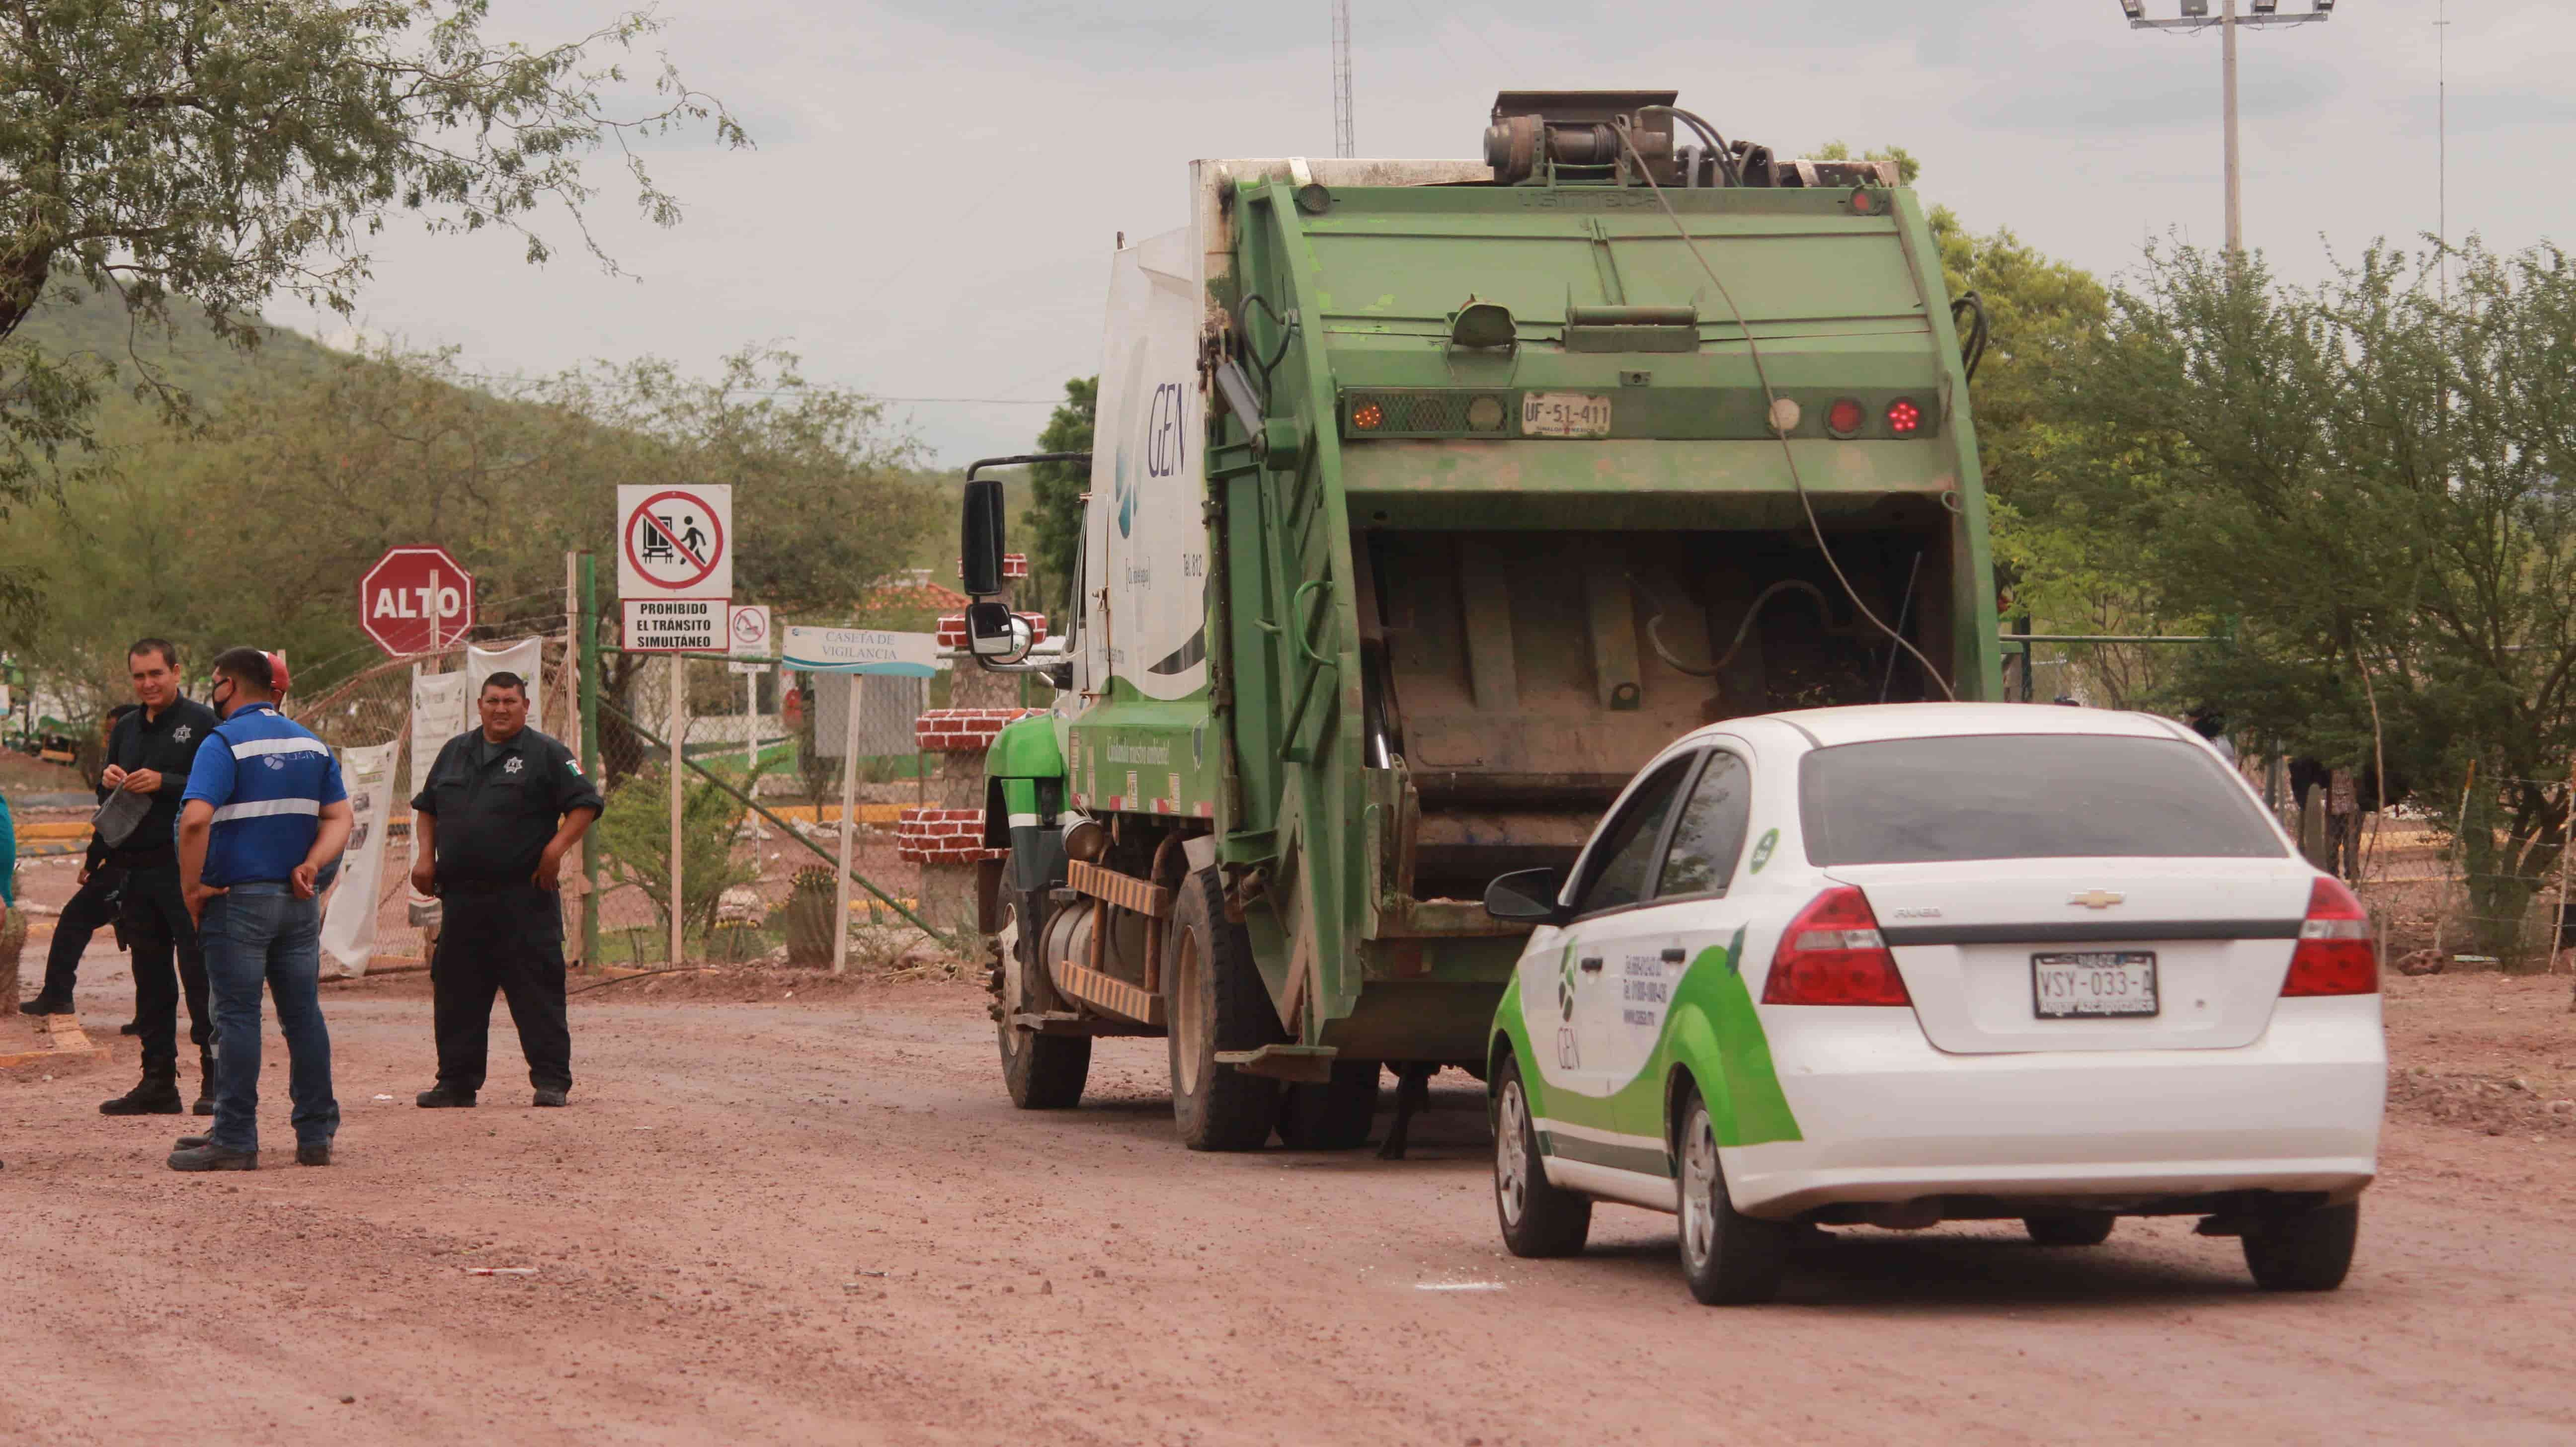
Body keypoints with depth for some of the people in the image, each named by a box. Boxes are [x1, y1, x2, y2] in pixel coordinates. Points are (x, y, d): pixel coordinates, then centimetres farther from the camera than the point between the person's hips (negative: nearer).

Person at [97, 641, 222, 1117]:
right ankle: (157, 1082, 14)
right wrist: (110, 782, 0)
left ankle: (216, 1080, -4)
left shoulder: (202, 723, -4)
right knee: (151, 979, 9)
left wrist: (163, 783, -20)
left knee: (200, 974, -7)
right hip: (138, 871, 7)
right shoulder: (126, 729, 17)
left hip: (187, 868, -7)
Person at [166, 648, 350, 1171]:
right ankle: (315, 1134, 12)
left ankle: (235, 1140, -3)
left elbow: (196, 819, -22)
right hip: (299, 900, 6)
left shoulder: (226, 743, -10)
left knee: (237, 1017, -3)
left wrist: (192, 887, -12)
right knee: (303, 1014, 10)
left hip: (238, 898, -6)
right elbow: (340, 817, 7)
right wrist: (312, 864, -4)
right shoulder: (311, 744, 12)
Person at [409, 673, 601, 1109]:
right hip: (462, 897, 5)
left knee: (536, 990, -7)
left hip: (525, 898, -5)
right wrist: (425, 855, 11)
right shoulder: (455, 753, 17)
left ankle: (552, 1081, -5)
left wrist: (555, 848, -14)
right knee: (457, 991, 7)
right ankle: (456, 1081, 14)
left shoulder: (546, 754, 1)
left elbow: (585, 804, -3)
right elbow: (427, 808, 26)